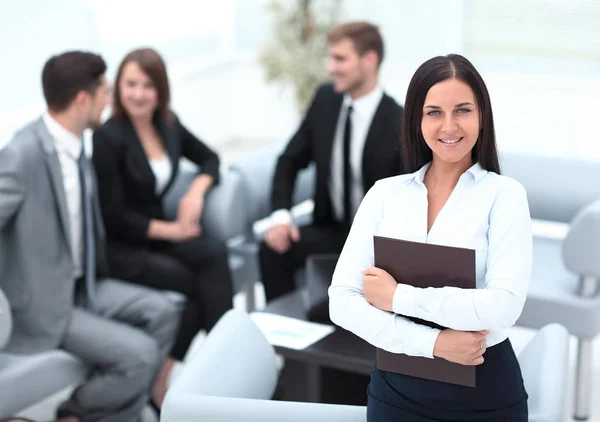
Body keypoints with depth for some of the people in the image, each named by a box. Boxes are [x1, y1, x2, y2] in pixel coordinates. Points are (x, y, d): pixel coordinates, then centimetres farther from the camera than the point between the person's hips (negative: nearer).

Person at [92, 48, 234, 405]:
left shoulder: (167, 124, 2)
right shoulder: (108, 138, -17)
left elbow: (209, 158, 15)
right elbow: (114, 215, -16)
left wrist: (197, 190, -6)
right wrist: (172, 230, -15)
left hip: (159, 232, 6)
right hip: (121, 248, -5)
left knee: (214, 254, -24)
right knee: (203, 283, -22)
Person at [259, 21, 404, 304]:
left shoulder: (399, 126, -16)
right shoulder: (325, 99, -1)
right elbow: (290, 161, 7)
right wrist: (281, 215, -8)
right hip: (332, 229, 4)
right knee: (273, 248, -21)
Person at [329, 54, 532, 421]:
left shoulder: (504, 194, -7)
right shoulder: (384, 193, 1)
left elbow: (503, 306, -20)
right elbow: (342, 301, -6)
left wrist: (398, 297, -13)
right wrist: (432, 342, -17)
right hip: (397, 389, 2)